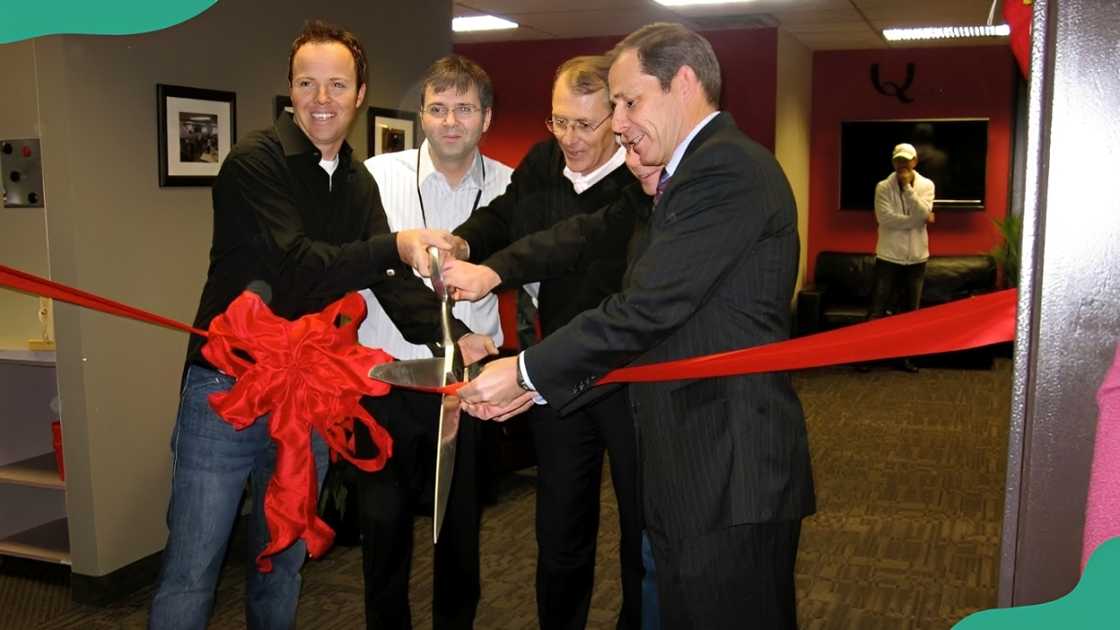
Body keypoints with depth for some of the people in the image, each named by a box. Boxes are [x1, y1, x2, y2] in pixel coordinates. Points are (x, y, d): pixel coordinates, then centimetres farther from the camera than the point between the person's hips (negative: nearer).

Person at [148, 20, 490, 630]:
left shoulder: (360, 183, 9)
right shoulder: (256, 160, -12)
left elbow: (389, 278, 2)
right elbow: (296, 266, -23)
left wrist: (454, 335, -13)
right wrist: (393, 247, -34)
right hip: (228, 385, -6)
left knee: (285, 562, 17)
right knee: (190, 573, 1)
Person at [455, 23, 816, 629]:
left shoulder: (728, 167, -15)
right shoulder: (693, 173, 17)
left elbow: (647, 309, -21)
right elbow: (654, 322, 14)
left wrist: (527, 370, -10)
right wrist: (535, 385, 7)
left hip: (731, 477, -10)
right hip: (690, 471, 10)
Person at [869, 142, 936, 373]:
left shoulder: (926, 185, 0)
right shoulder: (883, 187, -5)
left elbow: (922, 214, -16)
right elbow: (885, 218, -18)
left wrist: (907, 186, -18)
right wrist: (918, 219, -16)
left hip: (916, 257, 3)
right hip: (889, 256, -2)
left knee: (910, 310, 10)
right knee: (877, 308, 0)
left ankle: (904, 356, 20)